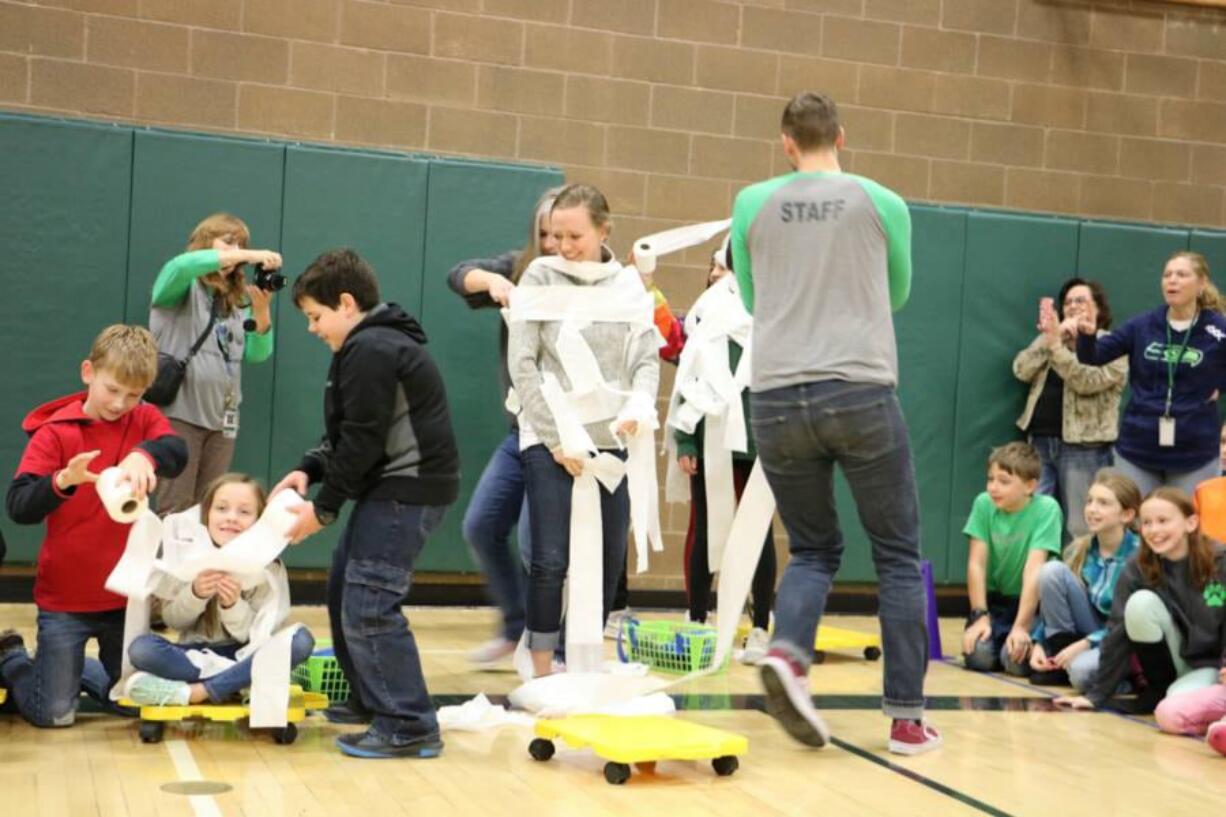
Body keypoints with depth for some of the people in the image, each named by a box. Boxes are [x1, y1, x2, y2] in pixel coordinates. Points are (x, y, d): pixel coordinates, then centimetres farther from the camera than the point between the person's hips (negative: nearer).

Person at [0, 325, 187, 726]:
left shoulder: (145, 421, 0)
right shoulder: (55, 432, -9)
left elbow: (177, 452, -21)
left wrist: (144, 455, -43)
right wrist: (62, 481, -37)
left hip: (128, 595, 4)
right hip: (65, 600, -3)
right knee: (54, 714, -3)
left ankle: (68, 668, 40)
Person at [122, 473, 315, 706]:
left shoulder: (268, 568, -10)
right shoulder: (185, 548, -8)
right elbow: (173, 621, -3)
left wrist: (233, 605, -27)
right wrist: (195, 594, -23)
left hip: (244, 656, 0)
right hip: (194, 654, 0)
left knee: (301, 639, -29)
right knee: (141, 647, -28)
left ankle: (194, 692, -28)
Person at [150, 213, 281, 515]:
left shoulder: (238, 299, 16)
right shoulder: (182, 287, 1)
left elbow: (257, 354, 8)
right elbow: (181, 265, -23)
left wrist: (262, 311, -10)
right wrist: (249, 256, -26)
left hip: (222, 418, 5)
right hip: (178, 412, -5)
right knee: (175, 510, -7)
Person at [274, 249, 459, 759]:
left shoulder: (370, 351, -16)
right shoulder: (375, 344, 18)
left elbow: (361, 441, -19)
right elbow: (348, 433, 19)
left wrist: (323, 509, -12)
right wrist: (308, 470, 3)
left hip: (407, 490, -11)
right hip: (391, 487, 11)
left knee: (368, 604, -13)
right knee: (344, 588, 18)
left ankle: (410, 727, -10)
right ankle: (372, 700, 30)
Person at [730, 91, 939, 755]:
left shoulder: (752, 204, 9)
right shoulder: (882, 204, 7)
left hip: (776, 397, 2)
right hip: (860, 394, -2)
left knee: (812, 549, 17)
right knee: (898, 554, 10)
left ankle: (787, 653, -11)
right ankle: (906, 718, 8)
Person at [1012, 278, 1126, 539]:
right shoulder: (1050, 339, 16)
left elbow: (1087, 381, -17)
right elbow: (1021, 371, 1)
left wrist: (1056, 345, -22)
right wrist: (1046, 340, -11)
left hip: (1082, 447, -5)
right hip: (1040, 441, 5)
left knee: (1080, 528, -2)